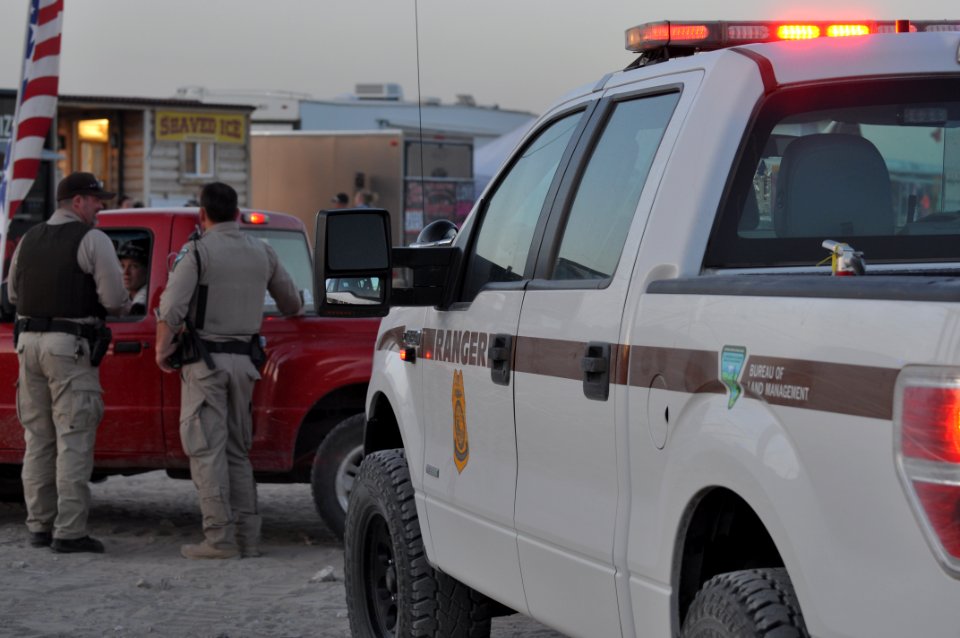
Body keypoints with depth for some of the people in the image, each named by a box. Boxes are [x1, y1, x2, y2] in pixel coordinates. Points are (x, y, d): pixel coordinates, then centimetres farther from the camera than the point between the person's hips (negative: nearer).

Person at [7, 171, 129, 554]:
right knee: (74, 441, -5)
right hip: (71, 347, -7)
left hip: (29, 342, 7)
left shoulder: (28, 240, 12)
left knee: (38, 440, 14)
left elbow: (14, 294, 21)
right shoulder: (92, 240, -8)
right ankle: (69, 532, -7)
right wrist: (122, 305, 10)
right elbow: (114, 300, -12)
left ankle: (39, 525, 16)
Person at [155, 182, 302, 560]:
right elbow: (292, 304, 22)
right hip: (244, 360, 6)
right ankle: (248, 538, 10)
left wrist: (162, 350, -4)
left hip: (205, 359, -5)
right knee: (238, 451, 13)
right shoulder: (262, 252, 10)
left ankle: (220, 539, -7)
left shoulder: (199, 251, -8)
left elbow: (171, 308, -17)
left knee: (207, 450, -3)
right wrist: (295, 310, 45)